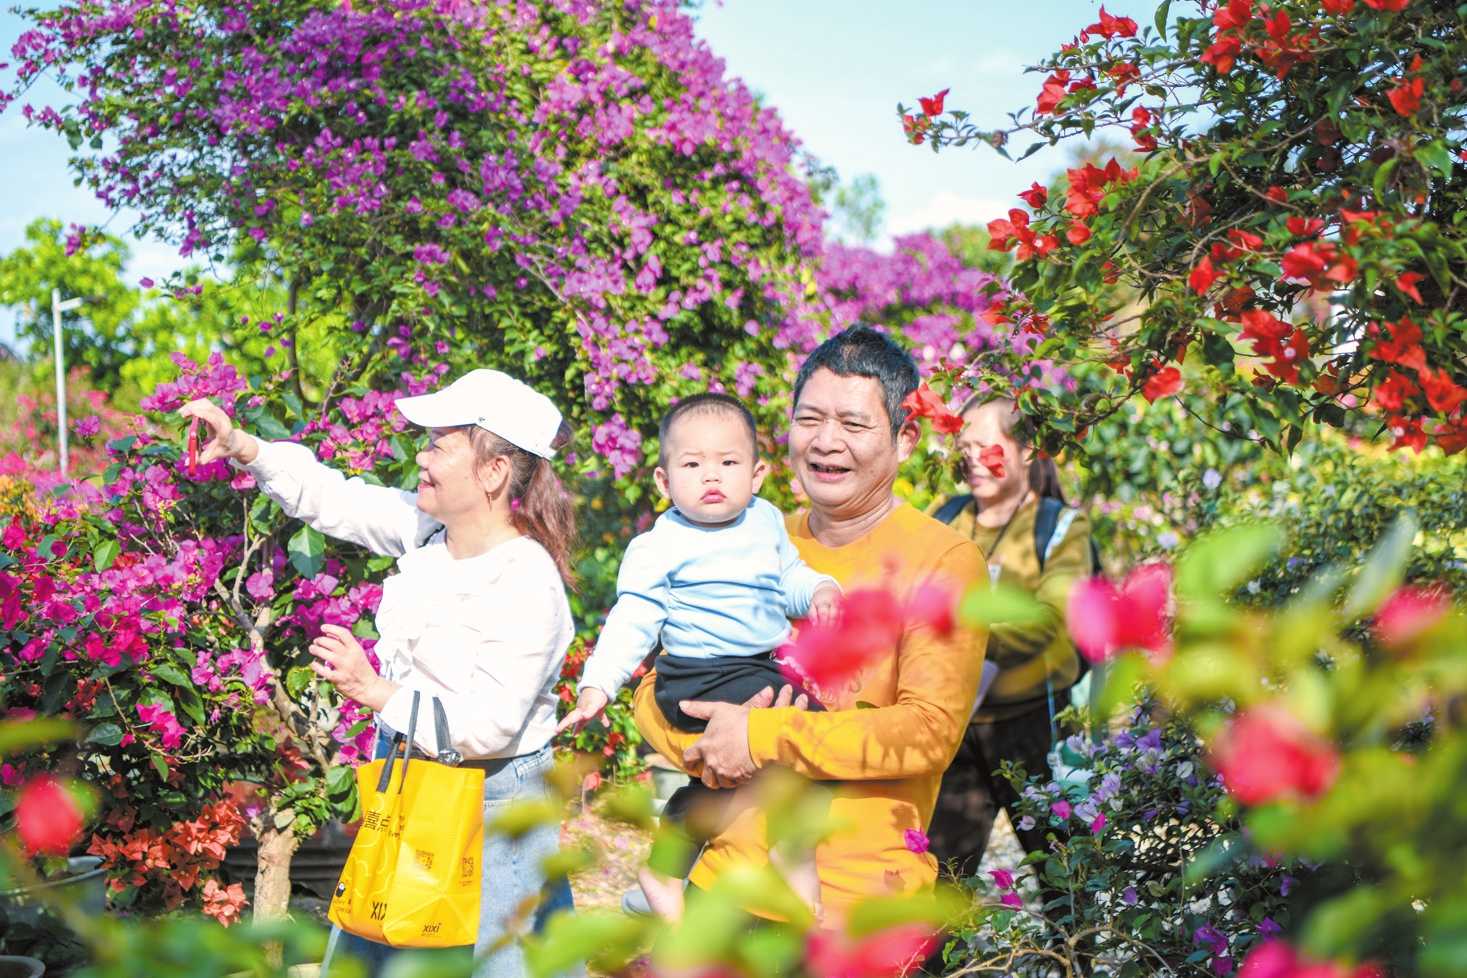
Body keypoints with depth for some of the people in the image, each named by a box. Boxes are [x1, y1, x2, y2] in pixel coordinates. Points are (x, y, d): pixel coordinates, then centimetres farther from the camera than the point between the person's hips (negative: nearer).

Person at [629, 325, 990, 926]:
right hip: (729, 875, 4)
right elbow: (655, 693, 10)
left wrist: (762, 738, -18)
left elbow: (931, 730, -16)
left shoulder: (942, 560, -6)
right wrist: (712, 746, -11)